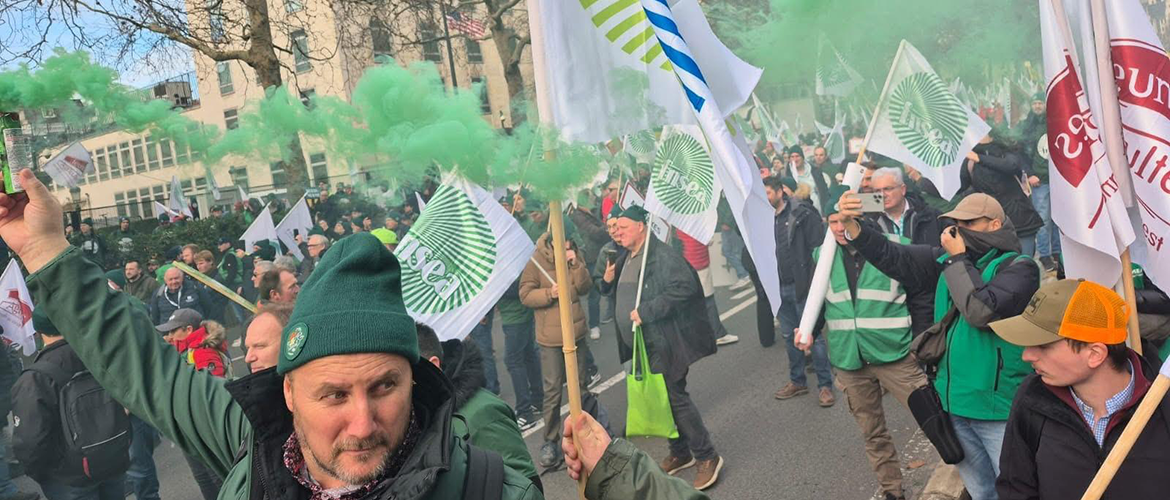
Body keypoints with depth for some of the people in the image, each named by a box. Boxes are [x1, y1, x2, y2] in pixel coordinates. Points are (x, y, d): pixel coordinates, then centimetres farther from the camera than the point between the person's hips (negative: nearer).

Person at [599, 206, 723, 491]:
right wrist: (607, 281, 3)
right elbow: (616, 293, 26)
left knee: (674, 397, -6)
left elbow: (684, 286, -26)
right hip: (640, 346, 9)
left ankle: (707, 457, 8)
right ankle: (680, 453, 30)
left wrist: (647, 310, -26)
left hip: (663, 344, -9)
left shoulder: (661, 256, -15)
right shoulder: (624, 259, 13)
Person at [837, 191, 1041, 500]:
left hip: (1000, 408, -6)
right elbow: (895, 258, -1)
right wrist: (852, 226, -16)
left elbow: (982, 311, -26)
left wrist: (957, 258, -16)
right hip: (954, 404, 6)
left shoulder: (1019, 267, -10)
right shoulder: (949, 260, 8)